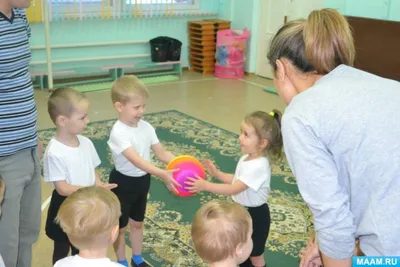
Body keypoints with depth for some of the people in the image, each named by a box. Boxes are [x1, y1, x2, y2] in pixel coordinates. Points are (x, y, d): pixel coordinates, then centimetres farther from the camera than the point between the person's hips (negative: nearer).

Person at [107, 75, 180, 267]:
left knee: (137, 223, 23)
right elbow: (137, 161, -38)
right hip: (123, 183, -6)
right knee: (120, 226, 14)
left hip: (142, 181, 6)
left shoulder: (146, 127, -6)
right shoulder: (118, 133, -28)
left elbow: (162, 154, -4)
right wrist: (163, 175, -49)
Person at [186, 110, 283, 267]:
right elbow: (236, 180, 12)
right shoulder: (246, 159, -1)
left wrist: (205, 186, -34)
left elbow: (233, 189, -32)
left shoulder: (258, 167, -31)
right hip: (242, 211, 9)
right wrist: (216, 173, 4)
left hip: (255, 215, -9)